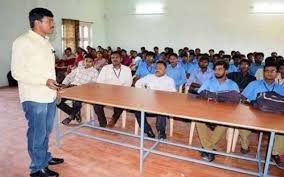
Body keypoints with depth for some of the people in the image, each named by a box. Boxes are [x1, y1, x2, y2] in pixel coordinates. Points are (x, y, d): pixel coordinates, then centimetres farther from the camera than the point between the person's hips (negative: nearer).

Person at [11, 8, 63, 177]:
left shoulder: (46, 42, 13)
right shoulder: (23, 42, -12)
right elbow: (17, 72, -16)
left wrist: (54, 86, 14)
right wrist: (44, 81, -21)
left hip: (49, 96, 8)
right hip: (34, 98, -8)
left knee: (46, 131, 20)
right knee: (37, 134, 5)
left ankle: (45, 157, 38)